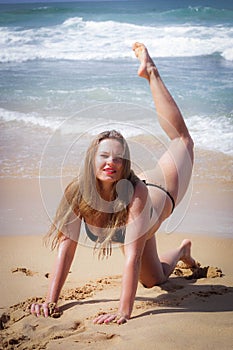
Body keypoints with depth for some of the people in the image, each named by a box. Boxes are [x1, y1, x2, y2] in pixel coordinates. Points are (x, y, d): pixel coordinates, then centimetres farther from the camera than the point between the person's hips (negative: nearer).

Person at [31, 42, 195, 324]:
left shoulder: (135, 193, -48)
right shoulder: (77, 191, -39)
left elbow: (133, 256, -50)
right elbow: (66, 245, -32)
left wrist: (124, 312, -55)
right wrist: (50, 301, -35)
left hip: (161, 194, -2)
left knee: (181, 140, 16)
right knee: (154, 280, 21)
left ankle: (150, 73, 31)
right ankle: (182, 251, 53)